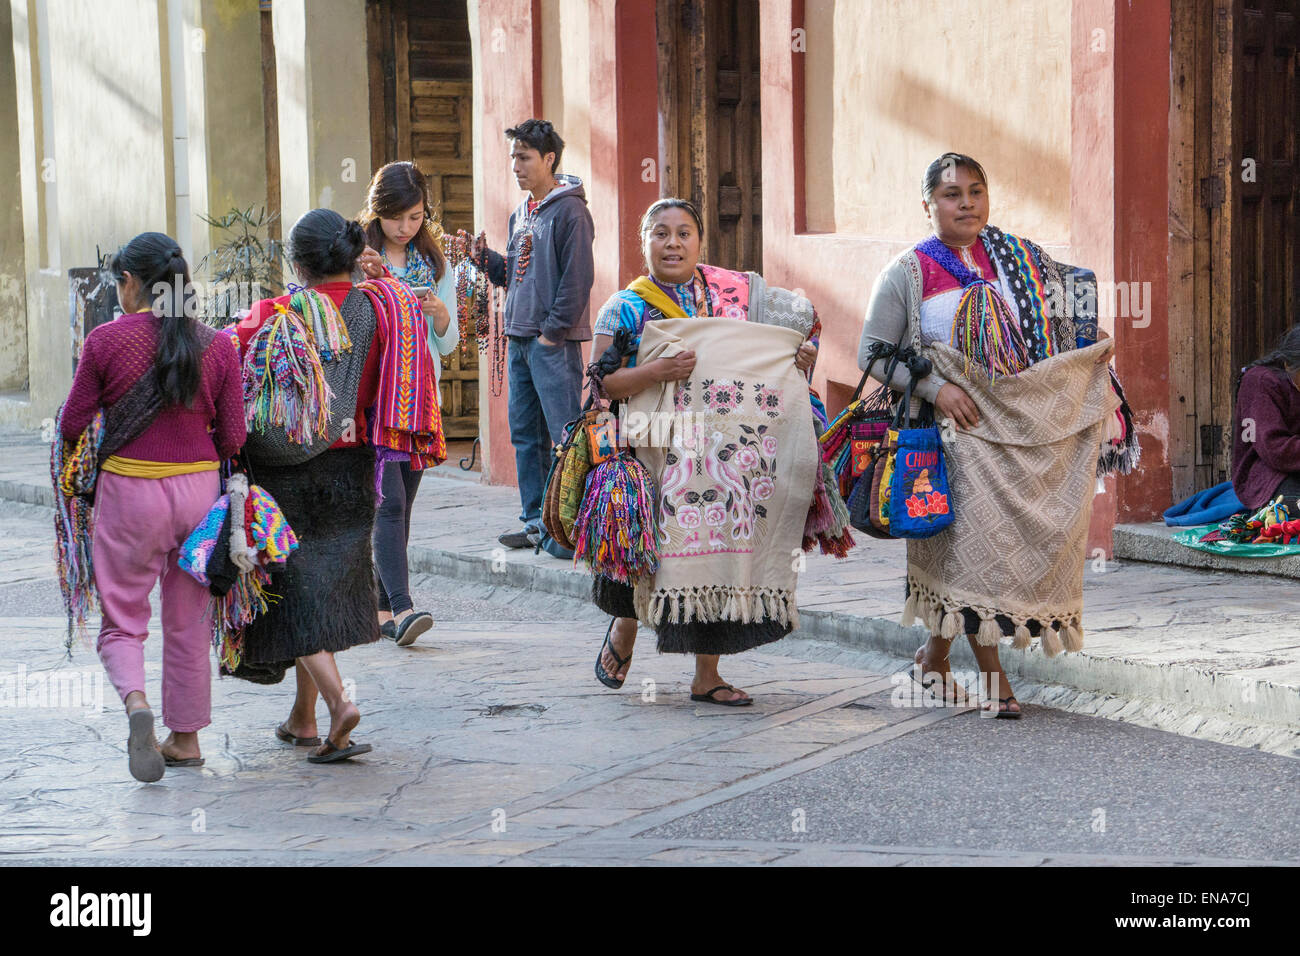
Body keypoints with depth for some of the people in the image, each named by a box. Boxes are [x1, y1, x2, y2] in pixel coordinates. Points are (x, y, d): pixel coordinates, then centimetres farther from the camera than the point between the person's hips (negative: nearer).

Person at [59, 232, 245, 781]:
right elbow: (232, 440, -1)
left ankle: (135, 701, -21)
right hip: (198, 489, 3)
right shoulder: (217, 347, -2)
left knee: (122, 622, 7)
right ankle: (186, 738, 24)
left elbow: (72, 428, -5)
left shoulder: (106, 341, -9)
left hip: (129, 493, -3)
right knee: (188, 623, 17)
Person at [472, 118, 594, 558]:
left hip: (555, 343, -9)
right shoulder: (520, 214, 17)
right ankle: (536, 522, 16)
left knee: (565, 435, -9)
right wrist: (486, 258, 5)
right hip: (519, 340, 9)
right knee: (526, 434, 11)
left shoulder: (569, 211, -9)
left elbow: (577, 278, -14)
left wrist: (553, 331, -16)